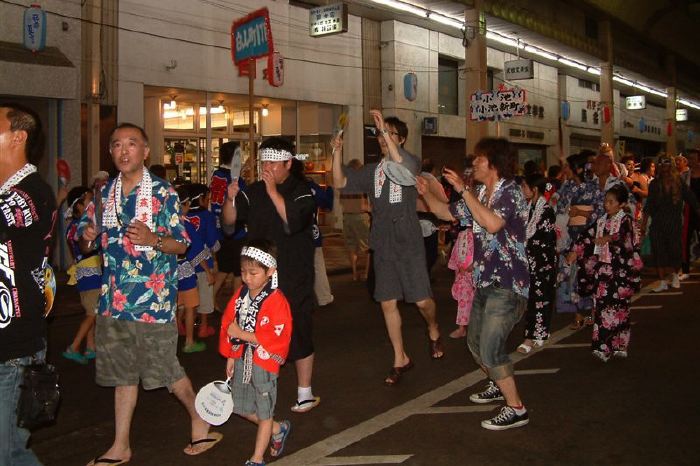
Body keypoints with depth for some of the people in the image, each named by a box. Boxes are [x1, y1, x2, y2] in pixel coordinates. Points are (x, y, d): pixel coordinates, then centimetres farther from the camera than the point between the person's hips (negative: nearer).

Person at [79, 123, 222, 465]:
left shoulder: (163, 193, -7)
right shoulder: (104, 193, 8)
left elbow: (181, 245, -6)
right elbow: (85, 244, 17)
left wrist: (153, 239, -25)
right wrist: (87, 237, -7)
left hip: (153, 298, -5)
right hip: (114, 298, 5)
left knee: (166, 370, 3)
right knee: (122, 373, 13)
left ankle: (201, 422, 27)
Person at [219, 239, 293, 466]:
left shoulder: (276, 301, -19)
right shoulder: (240, 296, 1)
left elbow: (277, 337, -24)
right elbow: (227, 325, 9)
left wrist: (242, 334, -24)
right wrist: (230, 357, 7)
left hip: (264, 363, -7)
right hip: (241, 360, 7)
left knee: (264, 412, 9)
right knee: (242, 407, 17)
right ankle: (278, 429, 40)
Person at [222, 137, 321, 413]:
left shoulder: (301, 191, -5)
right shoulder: (254, 191, 9)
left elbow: (294, 222, -22)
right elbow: (229, 221, 4)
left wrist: (273, 192, -23)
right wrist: (230, 200, -15)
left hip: (294, 279, -4)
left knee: (298, 333, 1)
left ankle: (305, 394, 14)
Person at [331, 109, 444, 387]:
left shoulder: (411, 162, -2)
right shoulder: (371, 171, 11)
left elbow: (404, 167, -27)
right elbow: (340, 182, 3)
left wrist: (385, 130, -28)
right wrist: (337, 152, -10)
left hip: (409, 244, -4)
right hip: (383, 246, 4)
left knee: (422, 300, -4)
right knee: (388, 303, 5)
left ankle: (433, 331, 31)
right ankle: (400, 359, 19)